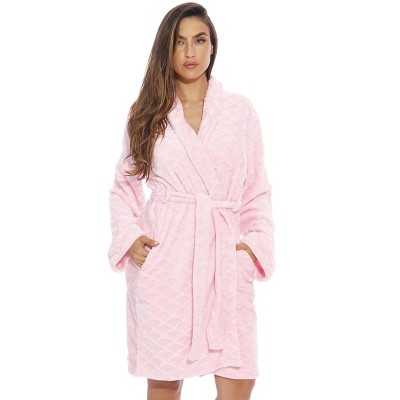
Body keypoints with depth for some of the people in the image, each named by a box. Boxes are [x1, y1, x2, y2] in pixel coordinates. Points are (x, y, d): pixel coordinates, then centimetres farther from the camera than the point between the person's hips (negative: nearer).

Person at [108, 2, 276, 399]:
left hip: (225, 254, 1)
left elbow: (257, 189, 12)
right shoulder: (146, 114, 8)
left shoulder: (241, 111, 8)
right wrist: (129, 236, -1)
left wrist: (256, 244, -1)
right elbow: (124, 184, 15)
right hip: (163, 254, 0)